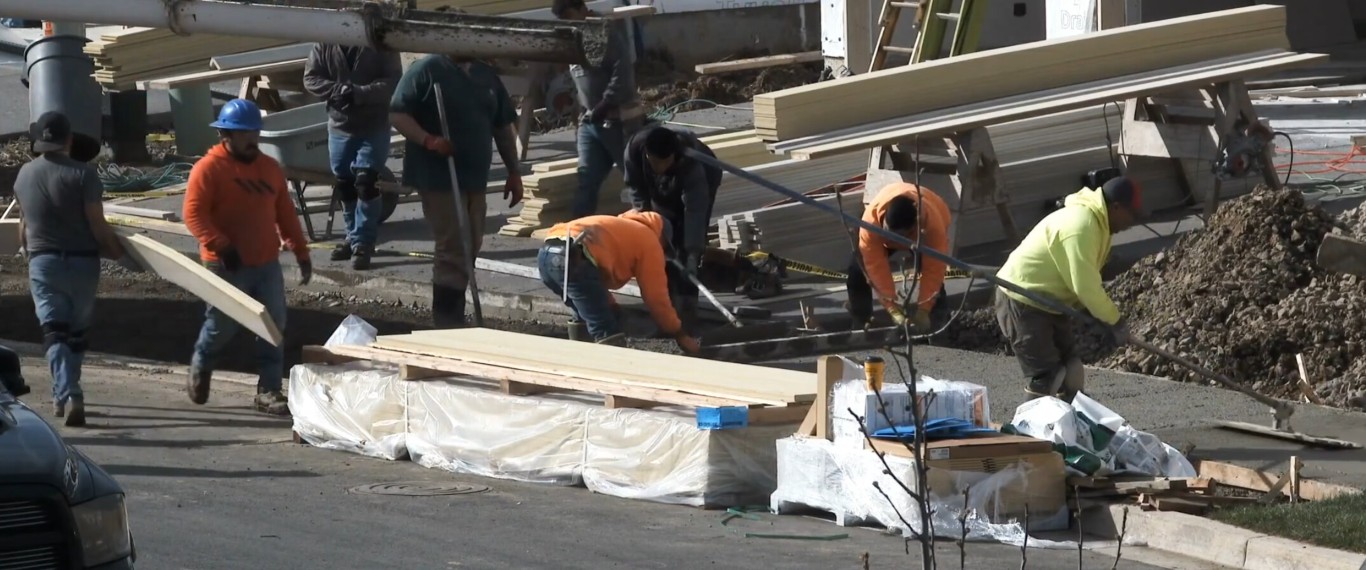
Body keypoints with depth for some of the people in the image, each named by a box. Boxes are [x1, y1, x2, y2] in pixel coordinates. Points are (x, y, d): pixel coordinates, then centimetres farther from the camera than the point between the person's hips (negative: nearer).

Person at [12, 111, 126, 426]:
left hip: (43, 262, 1)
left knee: (54, 331, -4)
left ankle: (68, 395, -20)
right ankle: (66, 394, 22)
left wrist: (25, 247, 37)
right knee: (77, 331, 14)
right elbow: (97, 226, -13)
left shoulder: (25, 175, 2)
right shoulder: (82, 174, -12)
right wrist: (118, 250, 5)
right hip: (82, 261, -1)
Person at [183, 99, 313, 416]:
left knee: (273, 327, 0)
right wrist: (221, 246, -26)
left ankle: (269, 391, 5)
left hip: (267, 264, 5)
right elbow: (194, 213, -16)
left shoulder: (270, 168, 11)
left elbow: (285, 214, 17)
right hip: (227, 267, -5)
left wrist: (301, 252, 14)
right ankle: (200, 368, 35)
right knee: (221, 326, 5)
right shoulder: (209, 169, -9)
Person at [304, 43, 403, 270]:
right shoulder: (324, 45, -1)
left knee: (365, 184, -11)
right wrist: (338, 90, -19)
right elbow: (310, 78, -1)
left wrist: (358, 93, -26)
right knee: (344, 186, 11)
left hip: (374, 128, -4)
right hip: (339, 126, 4)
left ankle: (363, 243, -6)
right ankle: (354, 237, 27)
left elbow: (392, 82, -13)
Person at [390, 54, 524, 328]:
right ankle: (448, 326, -5)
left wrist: (514, 172, 17)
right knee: (454, 252, -10)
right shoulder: (426, 70, -6)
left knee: (467, 252, 11)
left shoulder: (487, 76, 14)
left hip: (475, 179, 7)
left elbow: (504, 126, 20)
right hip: (439, 179, -7)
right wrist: (428, 140, -26)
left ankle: (453, 322, 21)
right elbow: (398, 113, -11)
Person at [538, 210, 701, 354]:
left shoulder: (620, 229, 40)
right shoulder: (649, 241, 18)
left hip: (546, 253, 8)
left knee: (587, 316, 29)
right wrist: (680, 335, 25)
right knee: (607, 332, -5)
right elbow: (656, 296, 16)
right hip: (573, 258, -8)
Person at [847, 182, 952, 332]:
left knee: (932, 268, -24)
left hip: (923, 235, -1)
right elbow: (876, 266, -39)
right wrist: (893, 308, -40)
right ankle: (860, 327, 2)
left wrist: (923, 309, -40)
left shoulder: (933, 224, -46)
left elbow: (933, 270, -39)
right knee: (857, 269, -14)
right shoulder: (871, 218, -44)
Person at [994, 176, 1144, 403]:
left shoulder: (1094, 219, 6)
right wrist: (1115, 321, -17)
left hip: (1045, 299, 11)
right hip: (1022, 301, -11)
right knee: (1044, 376, -9)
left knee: (1070, 370, 12)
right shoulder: (1080, 227, -28)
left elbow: (1084, 280, 14)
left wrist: (1108, 317, 6)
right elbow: (1086, 285, -27)